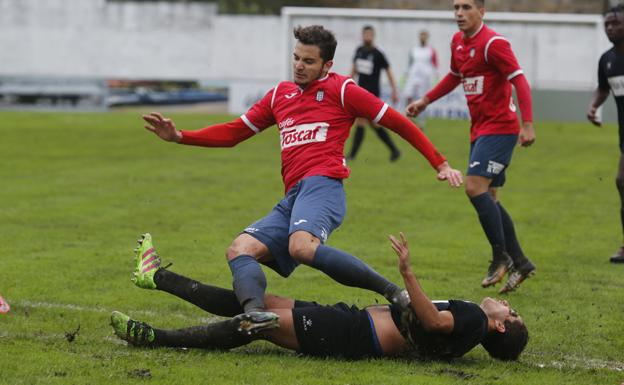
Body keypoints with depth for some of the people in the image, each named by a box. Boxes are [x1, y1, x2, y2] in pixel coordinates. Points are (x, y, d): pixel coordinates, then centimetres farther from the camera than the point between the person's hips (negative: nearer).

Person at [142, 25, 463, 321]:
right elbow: (234, 132, 30)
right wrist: (180, 137, 18)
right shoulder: (280, 94, 25)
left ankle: (393, 292, -29)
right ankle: (254, 314, -40)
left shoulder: (341, 90, 7)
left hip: (322, 185, -7)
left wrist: (440, 164, 4)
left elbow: (397, 123, 8)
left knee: (302, 246, -36)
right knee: (239, 250, -14)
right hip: (292, 197, 8)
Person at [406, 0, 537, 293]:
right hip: (480, 129, 9)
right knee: (486, 197, 8)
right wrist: (425, 100, 28)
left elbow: (520, 81, -19)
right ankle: (519, 262, 15)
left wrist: (527, 124, -26)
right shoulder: (458, 42, 11)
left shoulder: (493, 43, -14)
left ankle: (501, 257, -9)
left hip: (500, 127, -9)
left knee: (475, 187, -19)